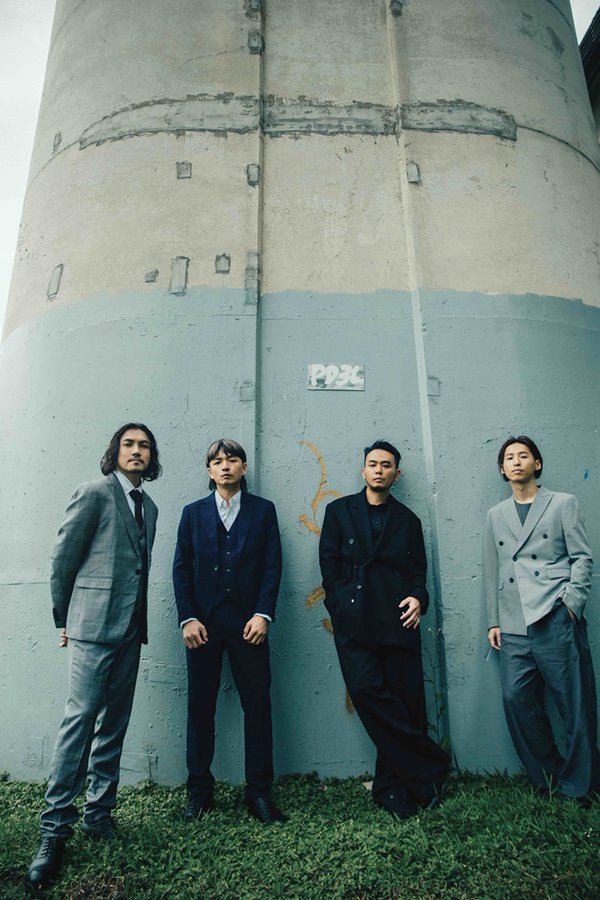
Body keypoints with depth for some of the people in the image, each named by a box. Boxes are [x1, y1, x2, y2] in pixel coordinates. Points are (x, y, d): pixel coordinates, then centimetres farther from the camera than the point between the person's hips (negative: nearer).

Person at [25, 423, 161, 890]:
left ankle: (99, 811, 26)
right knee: (81, 718, -5)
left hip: (130, 628, 7)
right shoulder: (95, 493, -6)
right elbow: (63, 557, -4)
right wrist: (64, 618, 2)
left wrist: (140, 620, 11)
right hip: (95, 624, -6)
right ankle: (55, 828, 9)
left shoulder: (149, 506, 13)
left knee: (114, 724, 13)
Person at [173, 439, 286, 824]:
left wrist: (262, 614, -8)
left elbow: (273, 565, 2)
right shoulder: (194, 513, 10)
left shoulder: (263, 510, 7)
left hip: (248, 621, -1)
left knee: (258, 705, 2)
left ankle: (259, 792, 17)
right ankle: (199, 791, 24)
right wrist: (188, 618, -4)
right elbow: (181, 568, 6)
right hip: (203, 621, 1)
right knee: (200, 706, 8)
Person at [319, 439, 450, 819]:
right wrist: (343, 609, -2)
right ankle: (429, 767, 4)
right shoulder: (339, 511, 13)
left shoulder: (408, 520, 17)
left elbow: (418, 570, 16)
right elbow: (329, 564, 7)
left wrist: (418, 598, -4)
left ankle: (393, 789, 16)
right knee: (368, 690, -14)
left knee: (404, 700, -2)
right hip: (355, 623, -1)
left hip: (399, 621, 2)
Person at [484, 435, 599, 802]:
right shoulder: (496, 516, 16)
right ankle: (547, 774, 22)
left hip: (555, 620, -3)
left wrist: (571, 602, -11)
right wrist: (494, 621, 11)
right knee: (516, 699, 2)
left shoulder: (564, 504, 7)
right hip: (514, 627, 4)